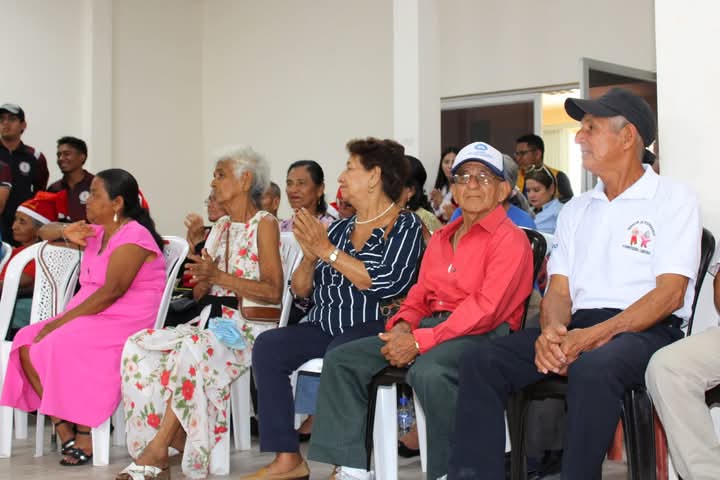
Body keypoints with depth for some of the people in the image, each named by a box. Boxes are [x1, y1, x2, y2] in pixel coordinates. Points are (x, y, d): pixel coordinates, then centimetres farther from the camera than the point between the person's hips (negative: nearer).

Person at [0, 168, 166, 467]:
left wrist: (62, 321, -21)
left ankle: (85, 435, -19)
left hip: (124, 322, -9)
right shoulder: (96, 233, 18)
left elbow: (112, 291, -20)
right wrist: (65, 232, 5)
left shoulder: (134, 236, -10)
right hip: (89, 318, 9)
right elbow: (45, 233, 29)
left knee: (62, 345, -32)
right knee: (27, 342, -13)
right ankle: (65, 432, -17)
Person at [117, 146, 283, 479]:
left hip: (249, 327, -7)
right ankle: (179, 443, -17)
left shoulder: (264, 224, -2)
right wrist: (201, 277, -4)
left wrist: (218, 276, -17)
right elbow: (199, 294, 18)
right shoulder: (221, 227, 20)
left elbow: (273, 291, -12)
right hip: (213, 323, 8)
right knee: (138, 345, -15)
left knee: (194, 349, -37)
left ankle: (158, 450, -27)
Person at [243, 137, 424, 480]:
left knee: (340, 353, -36)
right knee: (267, 346, -17)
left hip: (374, 327, -6)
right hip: (325, 328, 6)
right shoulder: (340, 228, 18)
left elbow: (388, 283, -16)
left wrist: (328, 251, -13)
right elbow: (301, 290, 17)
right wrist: (310, 257, -4)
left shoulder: (404, 226, 1)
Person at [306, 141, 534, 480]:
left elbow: (486, 309, -16)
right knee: (342, 359, -4)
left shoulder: (509, 239, -5)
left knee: (428, 371, -39)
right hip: (431, 324, 8)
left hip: (482, 334, -8)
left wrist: (420, 341, -20)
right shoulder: (441, 238, 22)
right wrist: (403, 324, -3)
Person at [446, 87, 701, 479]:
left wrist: (593, 336, -20)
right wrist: (552, 330, -11)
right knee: (481, 362, -18)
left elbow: (670, 294, -8)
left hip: (646, 329, -5)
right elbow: (558, 290, 14)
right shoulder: (575, 210, 21)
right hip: (576, 327, 6)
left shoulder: (673, 199, 2)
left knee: (592, 369, -39)